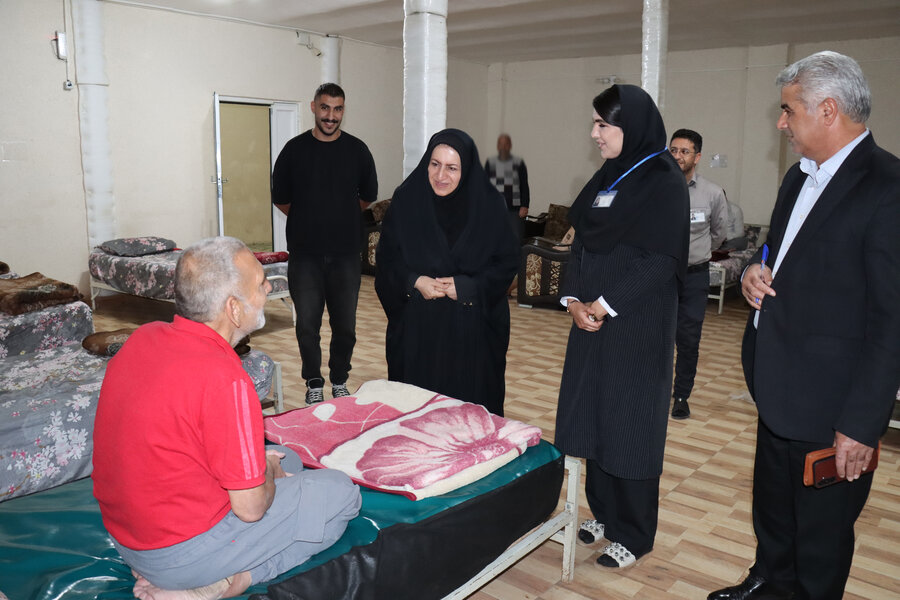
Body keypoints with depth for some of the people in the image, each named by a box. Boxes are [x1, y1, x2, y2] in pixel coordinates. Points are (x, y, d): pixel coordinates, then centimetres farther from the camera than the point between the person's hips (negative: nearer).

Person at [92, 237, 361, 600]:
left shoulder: (143, 337, -3)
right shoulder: (224, 379, -29)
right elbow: (251, 507, -21)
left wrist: (256, 461, 8)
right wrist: (269, 472, 2)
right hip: (183, 552, -8)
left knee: (288, 460, 21)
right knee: (340, 491, 2)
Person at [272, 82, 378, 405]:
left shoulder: (357, 150, 4)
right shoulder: (294, 149, 2)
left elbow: (368, 196, 17)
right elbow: (280, 198, 11)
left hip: (346, 254, 1)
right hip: (305, 255, 0)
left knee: (345, 324, 6)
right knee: (308, 324, 3)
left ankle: (339, 381, 25)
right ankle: (314, 384, 20)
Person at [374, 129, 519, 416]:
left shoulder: (488, 204, -4)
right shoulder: (406, 200, -2)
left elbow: (508, 261, -2)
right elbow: (386, 259, 3)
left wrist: (467, 285, -15)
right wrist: (414, 281, -14)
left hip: (473, 330, 0)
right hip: (416, 328, 1)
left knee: (471, 401, 6)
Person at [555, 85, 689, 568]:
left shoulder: (664, 182, -10)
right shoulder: (608, 178, 12)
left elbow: (661, 259, -17)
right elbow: (582, 243, 12)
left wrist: (605, 305, -16)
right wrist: (574, 299, -3)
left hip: (637, 326, -7)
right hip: (591, 319, 7)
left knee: (629, 425, 2)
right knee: (592, 416, 12)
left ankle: (633, 534, 18)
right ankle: (605, 514, 30)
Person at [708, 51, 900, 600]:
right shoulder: (801, 177, 8)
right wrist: (757, 270, -2)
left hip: (830, 406, -8)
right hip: (778, 389, 9)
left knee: (822, 535, 12)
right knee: (772, 507, 26)